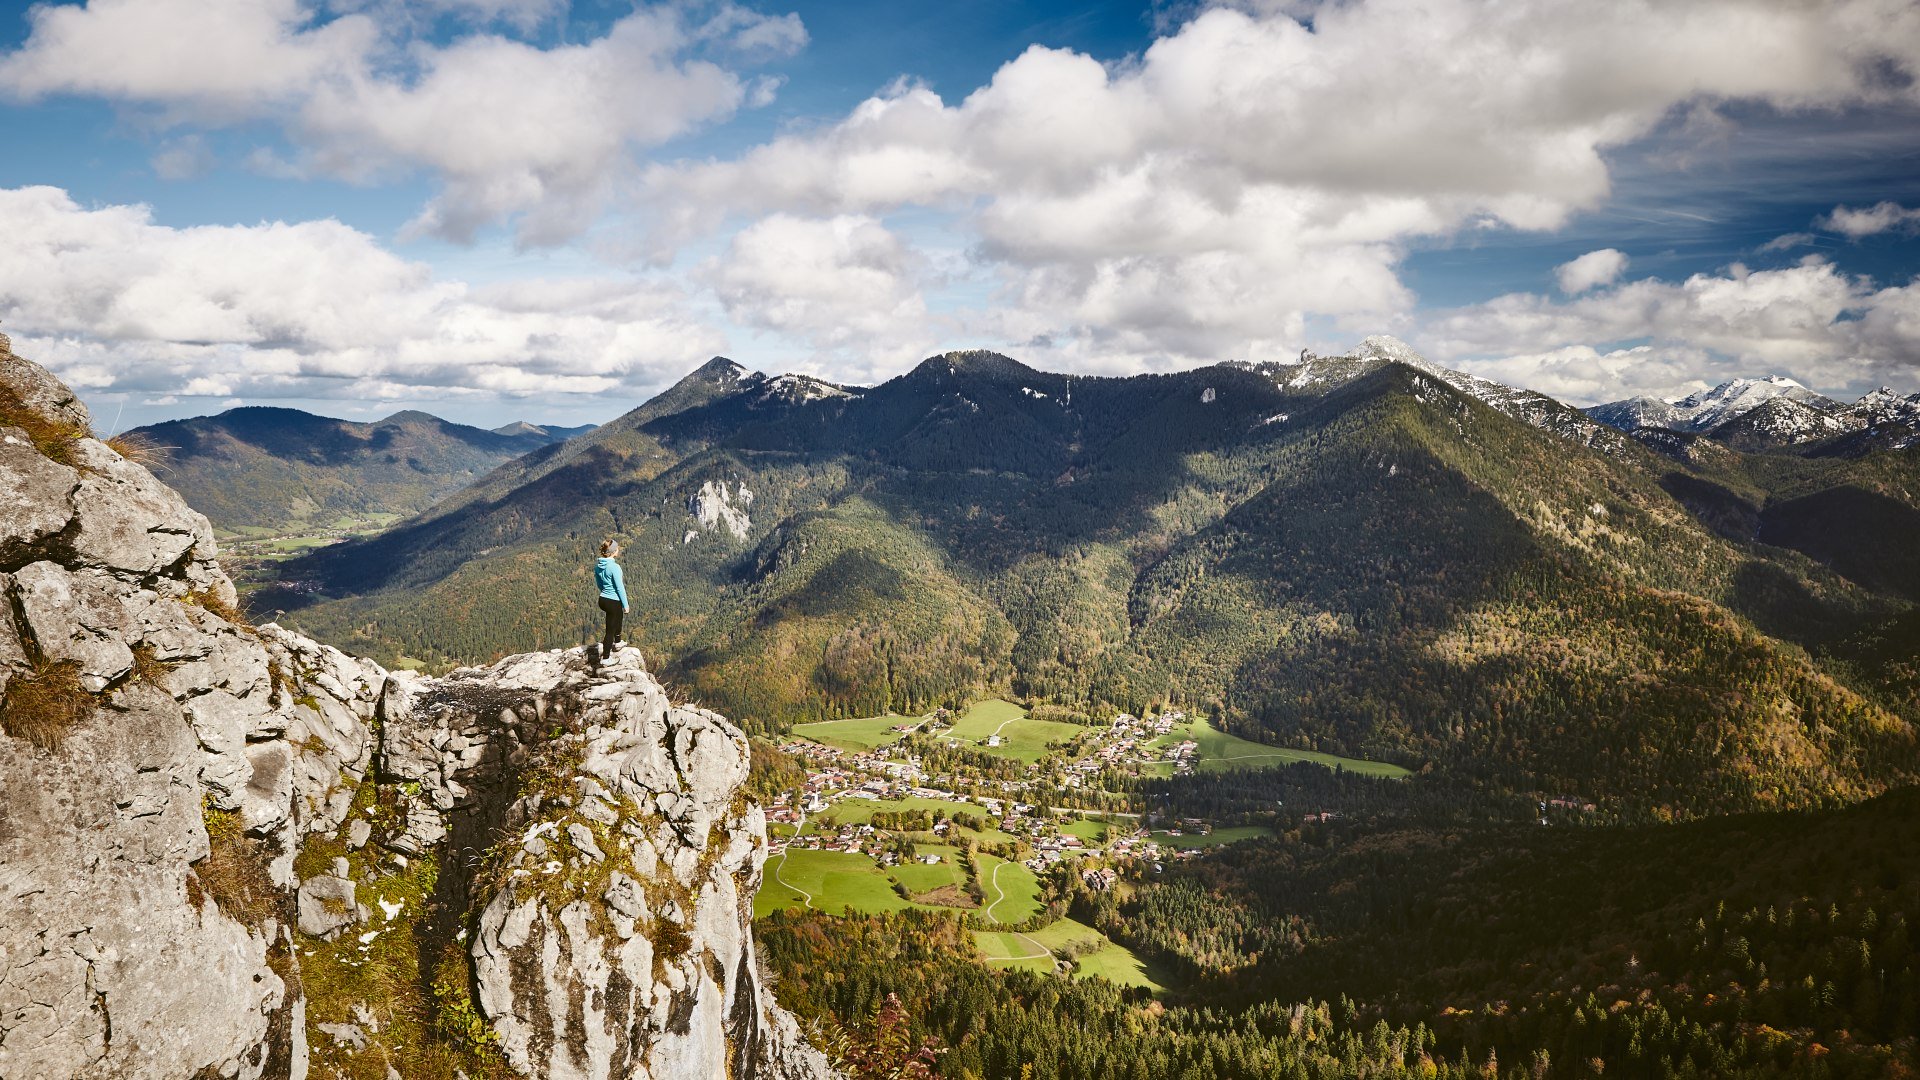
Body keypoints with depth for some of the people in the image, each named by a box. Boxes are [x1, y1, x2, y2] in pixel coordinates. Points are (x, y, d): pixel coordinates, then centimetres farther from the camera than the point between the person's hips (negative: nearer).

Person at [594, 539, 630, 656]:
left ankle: (617, 642, 47)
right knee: (610, 630, 4)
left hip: (603, 599, 8)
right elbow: (620, 588, -18)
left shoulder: (598, 565, 0)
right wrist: (626, 605, -9)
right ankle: (605, 657, 12)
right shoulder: (614, 567, -23)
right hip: (614, 602, -8)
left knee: (619, 616, 34)